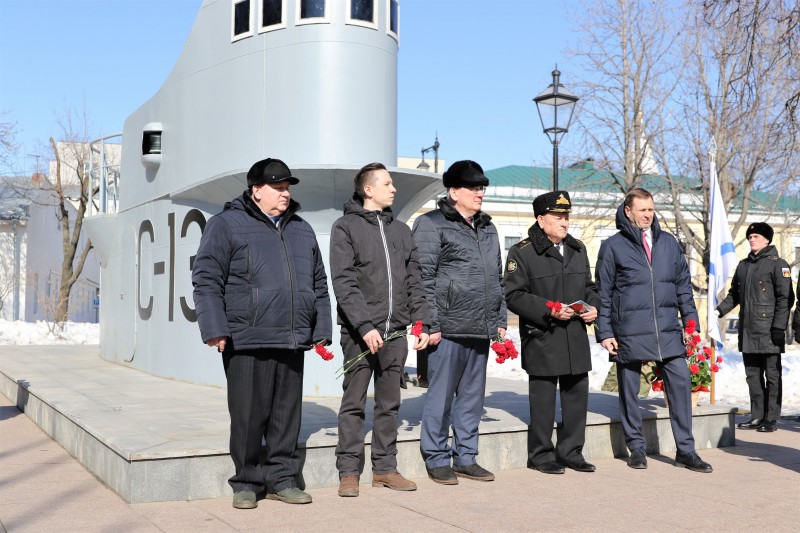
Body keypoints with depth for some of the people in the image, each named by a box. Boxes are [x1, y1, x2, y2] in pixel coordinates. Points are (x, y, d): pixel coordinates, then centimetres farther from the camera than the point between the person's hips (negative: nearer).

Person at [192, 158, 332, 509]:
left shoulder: (302, 230, 18)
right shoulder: (227, 225, 1)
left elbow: (319, 285, 22)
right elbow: (206, 280, -4)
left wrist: (321, 330, 15)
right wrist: (214, 329, -11)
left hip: (292, 342, 5)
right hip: (247, 342, -5)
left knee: (287, 414, 10)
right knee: (248, 415, 2)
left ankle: (281, 479, 22)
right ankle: (246, 483, 16)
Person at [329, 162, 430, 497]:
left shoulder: (401, 230, 15)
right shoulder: (346, 228, -2)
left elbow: (414, 281, 15)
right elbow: (344, 283, -11)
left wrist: (421, 323, 5)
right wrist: (365, 326, -19)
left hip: (395, 331, 5)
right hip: (360, 332, -5)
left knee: (389, 404, 10)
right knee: (354, 403, 2)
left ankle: (385, 468, 19)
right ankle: (348, 472, 9)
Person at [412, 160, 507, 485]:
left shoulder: (487, 228, 19)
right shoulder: (431, 224, -4)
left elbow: (498, 278, 22)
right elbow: (424, 279, -9)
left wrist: (500, 320, 15)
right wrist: (432, 325, -14)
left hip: (481, 330, 7)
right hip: (449, 328, -7)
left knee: (472, 397, 12)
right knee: (441, 396, 0)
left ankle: (466, 457, 23)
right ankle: (437, 459, 12)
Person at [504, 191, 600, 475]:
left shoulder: (578, 249, 15)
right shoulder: (522, 252, -6)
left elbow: (588, 286, 24)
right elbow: (514, 295, -10)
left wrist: (593, 306, 3)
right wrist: (549, 309, -18)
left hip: (576, 338, 6)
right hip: (542, 339, -6)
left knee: (578, 395, 10)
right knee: (543, 399, 1)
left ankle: (571, 452, 23)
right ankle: (541, 454, 14)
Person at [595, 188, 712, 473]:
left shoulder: (669, 243, 12)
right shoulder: (613, 246, 1)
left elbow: (684, 285, 16)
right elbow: (603, 293, 1)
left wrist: (690, 322, 9)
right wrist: (605, 332, -4)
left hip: (668, 332, 3)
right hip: (629, 334, -2)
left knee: (681, 383, -2)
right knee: (629, 390, 6)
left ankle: (685, 450, 8)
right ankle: (637, 447, 20)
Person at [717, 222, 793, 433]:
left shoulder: (777, 265, -3)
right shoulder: (743, 265, 17)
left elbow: (785, 298, -8)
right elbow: (734, 294, 23)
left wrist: (778, 328, -14)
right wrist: (719, 311, 7)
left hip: (768, 333, -6)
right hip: (747, 332, 6)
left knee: (772, 376, 0)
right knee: (752, 375, 10)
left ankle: (771, 419, 6)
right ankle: (757, 417, 17)